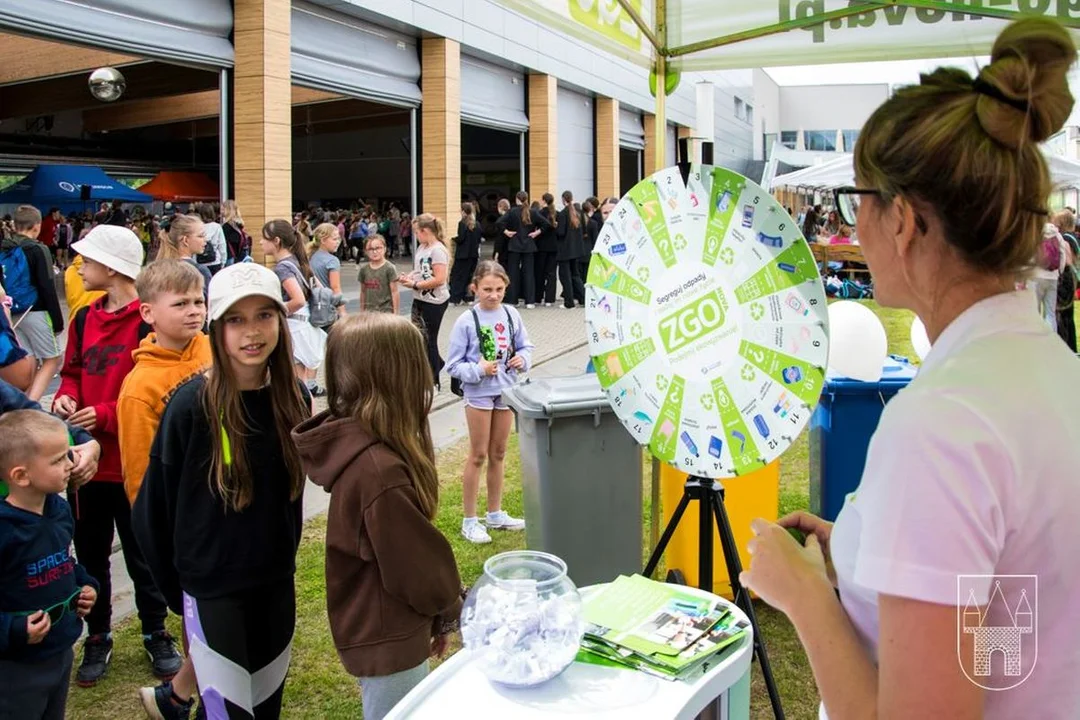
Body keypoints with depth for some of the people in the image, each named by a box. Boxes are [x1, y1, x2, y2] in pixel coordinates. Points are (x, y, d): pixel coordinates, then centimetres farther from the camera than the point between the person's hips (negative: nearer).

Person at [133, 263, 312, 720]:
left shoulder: (294, 397, -5)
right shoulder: (191, 404, -19)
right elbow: (153, 508, -10)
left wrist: (284, 557, 12)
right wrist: (175, 587, -3)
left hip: (276, 580, 5)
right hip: (211, 587, -5)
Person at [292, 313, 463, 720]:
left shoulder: (355, 444, -2)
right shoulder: (380, 472, -33)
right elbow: (415, 563, -22)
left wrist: (438, 613, 14)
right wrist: (449, 611, -2)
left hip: (374, 627, 9)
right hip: (388, 639, -9)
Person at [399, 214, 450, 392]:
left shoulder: (437, 250, -18)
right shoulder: (422, 247, 9)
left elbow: (439, 279, -23)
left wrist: (414, 285, -18)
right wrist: (407, 277, -2)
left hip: (434, 302, -8)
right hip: (419, 300, 8)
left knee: (429, 340, 2)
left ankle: (433, 382, 16)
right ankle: (438, 364, 30)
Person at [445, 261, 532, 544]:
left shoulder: (511, 314, -1)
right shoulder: (466, 321, -12)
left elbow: (525, 346, 9)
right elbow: (453, 365, -10)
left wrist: (523, 359, -11)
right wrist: (478, 369, -23)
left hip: (506, 391, 4)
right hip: (479, 394, -4)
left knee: (498, 454, 15)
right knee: (478, 456, 3)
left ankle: (496, 514, 29)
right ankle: (469, 521, 14)